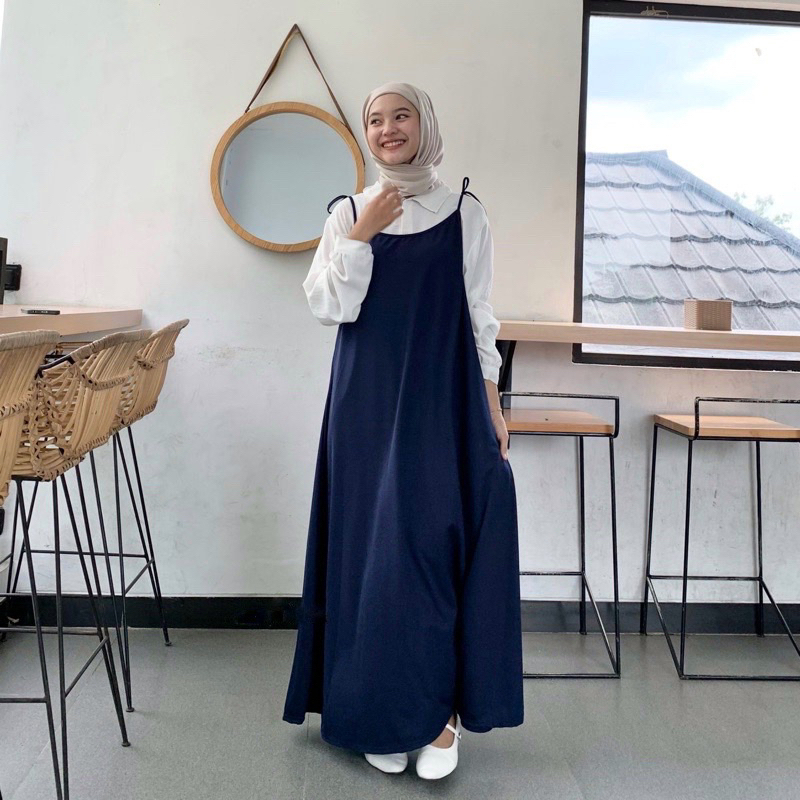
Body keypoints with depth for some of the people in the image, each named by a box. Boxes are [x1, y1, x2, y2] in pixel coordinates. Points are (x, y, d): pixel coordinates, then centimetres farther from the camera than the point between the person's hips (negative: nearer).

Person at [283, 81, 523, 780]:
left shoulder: (464, 212, 6)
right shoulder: (348, 212, 8)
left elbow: (478, 316, 6)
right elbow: (328, 306, 0)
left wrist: (491, 403, 1)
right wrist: (359, 237, -9)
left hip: (445, 400, -1)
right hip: (369, 401, 1)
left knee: (436, 545, -4)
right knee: (373, 547, 2)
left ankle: (438, 711, 12)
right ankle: (384, 716, 17)